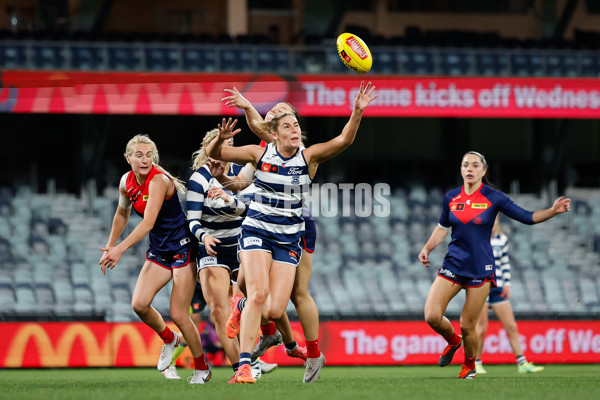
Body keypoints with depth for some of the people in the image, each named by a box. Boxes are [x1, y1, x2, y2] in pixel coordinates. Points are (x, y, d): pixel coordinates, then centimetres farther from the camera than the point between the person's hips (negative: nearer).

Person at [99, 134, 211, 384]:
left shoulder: (159, 180, -22)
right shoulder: (126, 181, 1)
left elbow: (148, 223, -30)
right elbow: (122, 215, 20)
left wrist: (121, 249, -37)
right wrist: (110, 247, 20)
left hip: (182, 248, -6)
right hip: (158, 251, 6)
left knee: (178, 315, -7)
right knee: (139, 304, -14)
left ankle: (202, 368, 13)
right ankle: (168, 339, 16)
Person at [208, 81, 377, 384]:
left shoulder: (309, 157, -5)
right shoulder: (260, 154, -5)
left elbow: (343, 140, -19)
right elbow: (214, 154, -3)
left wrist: (357, 111, -35)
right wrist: (220, 139, -26)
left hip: (289, 239, 2)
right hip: (257, 231, -2)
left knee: (275, 310, -7)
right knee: (259, 293, -22)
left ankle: (242, 307, 30)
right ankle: (244, 366, -19)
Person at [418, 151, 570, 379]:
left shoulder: (493, 198, -5)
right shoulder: (451, 198, 4)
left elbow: (527, 217, -3)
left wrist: (553, 211, -17)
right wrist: (427, 248, 6)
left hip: (480, 268, -3)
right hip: (453, 264, 3)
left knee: (467, 325, -3)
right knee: (432, 315, -11)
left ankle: (469, 365, 26)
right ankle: (453, 341, 23)